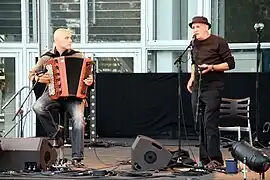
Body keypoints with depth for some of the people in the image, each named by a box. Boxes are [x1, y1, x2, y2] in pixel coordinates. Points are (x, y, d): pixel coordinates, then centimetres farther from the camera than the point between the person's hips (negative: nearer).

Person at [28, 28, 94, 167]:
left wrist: (90, 81, -14)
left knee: (79, 119, -28)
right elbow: (31, 74, 15)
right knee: (38, 107, -32)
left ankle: (77, 158, -23)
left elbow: (88, 73, 10)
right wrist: (38, 78, -8)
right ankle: (54, 131, -5)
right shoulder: (46, 58, 7)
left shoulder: (78, 56, 7)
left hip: (74, 94, -1)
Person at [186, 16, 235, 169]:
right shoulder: (195, 44, 15)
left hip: (213, 88, -7)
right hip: (197, 88, 7)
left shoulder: (219, 42, -6)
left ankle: (215, 159, -8)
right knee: (199, 125, 7)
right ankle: (204, 159, 14)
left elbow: (230, 63, -7)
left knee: (210, 124, -13)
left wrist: (212, 67, -18)